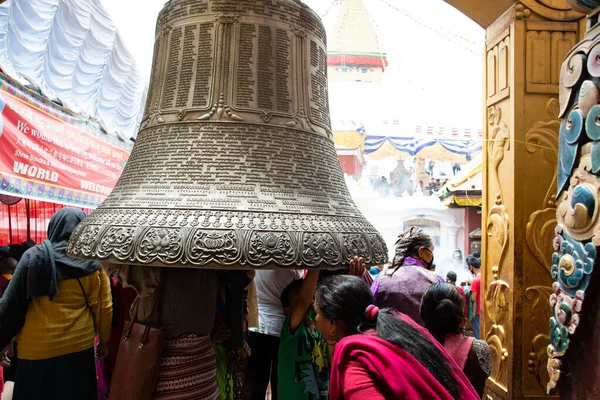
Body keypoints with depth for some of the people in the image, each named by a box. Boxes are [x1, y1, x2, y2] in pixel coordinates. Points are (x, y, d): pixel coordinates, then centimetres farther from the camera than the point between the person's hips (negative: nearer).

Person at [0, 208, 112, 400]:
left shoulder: (34, 256, -6)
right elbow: (104, 307, -3)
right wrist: (103, 340, 12)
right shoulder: (93, 262, -5)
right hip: (79, 346, 1)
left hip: (38, 348, -1)